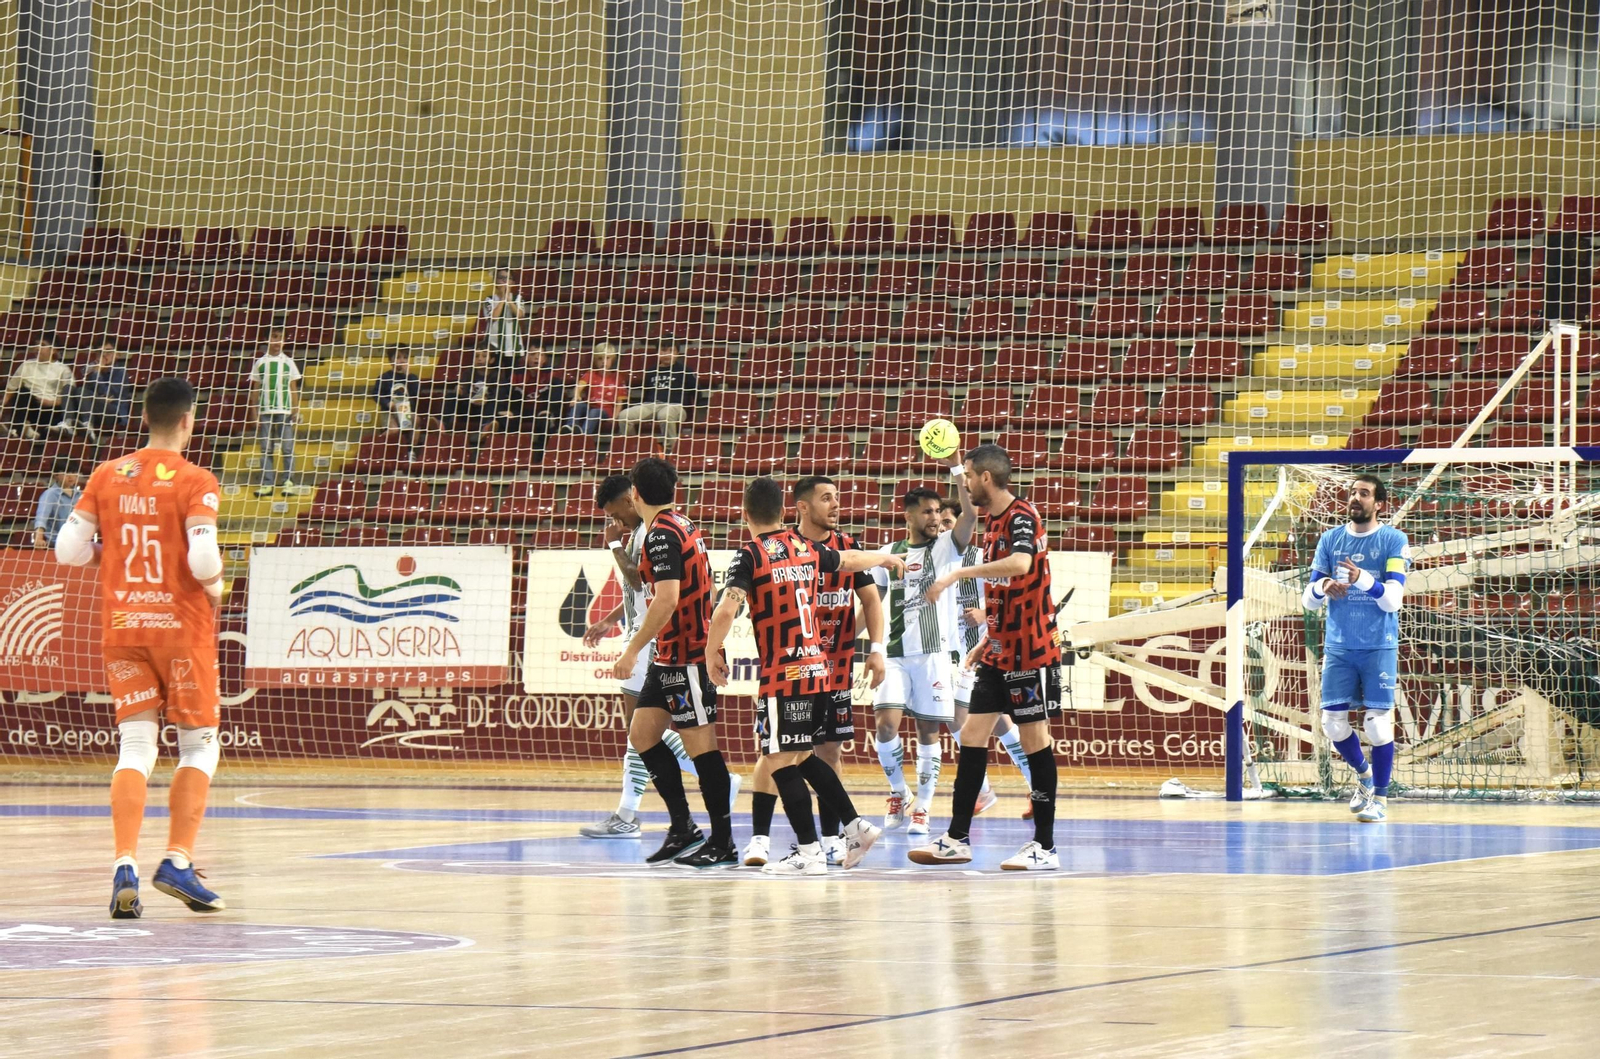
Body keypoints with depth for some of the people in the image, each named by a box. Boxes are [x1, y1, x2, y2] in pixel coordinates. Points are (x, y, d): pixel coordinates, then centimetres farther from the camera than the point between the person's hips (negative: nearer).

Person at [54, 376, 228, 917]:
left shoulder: (107, 476, 4)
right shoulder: (195, 482, -10)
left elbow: (68, 549, 0)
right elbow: (203, 558, -21)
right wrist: (215, 589, 0)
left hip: (122, 625, 4)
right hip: (181, 626, -4)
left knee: (135, 746, 4)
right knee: (200, 745, 10)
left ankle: (124, 866, -11)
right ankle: (178, 862, 0)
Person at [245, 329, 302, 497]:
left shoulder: (288, 362, 6)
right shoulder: (260, 362, 7)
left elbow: (293, 388, 7)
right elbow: (255, 389, 8)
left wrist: (296, 411, -1)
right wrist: (254, 412, 2)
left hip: (285, 410, -1)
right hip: (265, 411, 1)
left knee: (287, 448, -4)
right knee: (266, 449, 1)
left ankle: (289, 482, -4)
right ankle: (267, 484, 1)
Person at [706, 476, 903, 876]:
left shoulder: (750, 555, -8)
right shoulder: (807, 548, 10)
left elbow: (726, 610, -20)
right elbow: (852, 561, 29)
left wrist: (712, 652, -5)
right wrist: (886, 558, 49)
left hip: (781, 674, -7)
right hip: (817, 668, 7)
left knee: (779, 760, -2)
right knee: (800, 756, 20)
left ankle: (809, 853, -5)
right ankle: (856, 825, 17)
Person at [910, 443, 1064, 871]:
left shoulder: (1021, 516, -15)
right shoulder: (993, 520, 13)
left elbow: (1021, 564, -36)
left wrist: (958, 574, -35)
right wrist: (987, 640, 23)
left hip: (1030, 651, -9)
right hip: (999, 651, 9)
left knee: (1035, 740, -3)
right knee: (972, 735, 5)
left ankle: (1045, 846, 2)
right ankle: (957, 839, 7)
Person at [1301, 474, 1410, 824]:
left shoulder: (1394, 541, -3)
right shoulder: (1330, 540, 7)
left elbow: (1392, 599, -12)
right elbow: (1308, 599, 7)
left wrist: (1362, 579, -29)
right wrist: (1323, 587, -16)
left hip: (1379, 647, -4)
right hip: (1338, 647, 4)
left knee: (1378, 723, -6)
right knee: (1333, 721, 2)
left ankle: (1380, 798, 7)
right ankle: (1363, 773, 30)